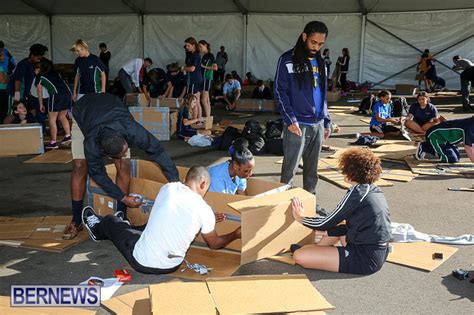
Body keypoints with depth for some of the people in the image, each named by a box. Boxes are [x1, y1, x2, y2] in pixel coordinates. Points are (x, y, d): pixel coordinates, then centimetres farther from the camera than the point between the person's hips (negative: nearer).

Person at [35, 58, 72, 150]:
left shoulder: (40, 76, 17)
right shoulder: (55, 73, 29)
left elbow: (40, 92, 22)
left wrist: (41, 105, 31)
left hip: (56, 95, -5)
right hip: (67, 93, 5)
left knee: (52, 119, 4)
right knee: (62, 116, 23)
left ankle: (53, 142, 4)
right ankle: (68, 135, 13)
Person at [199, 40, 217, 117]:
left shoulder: (210, 55, -10)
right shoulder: (204, 56, 15)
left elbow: (215, 67, -18)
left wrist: (204, 66, -15)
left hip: (207, 79, -9)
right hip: (203, 78, 9)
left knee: (204, 100, -10)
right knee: (207, 100, 9)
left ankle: (207, 118, -7)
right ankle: (206, 117, 12)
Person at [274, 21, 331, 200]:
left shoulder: (320, 62, 15)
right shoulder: (288, 60, -4)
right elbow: (280, 92, -7)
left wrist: (327, 122, 15)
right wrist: (290, 120, -15)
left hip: (318, 125, 6)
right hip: (297, 124, -6)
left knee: (312, 169, 12)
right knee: (290, 169, -2)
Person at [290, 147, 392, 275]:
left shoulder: (357, 192, -16)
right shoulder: (375, 190, 8)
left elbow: (325, 224, -10)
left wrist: (300, 218, 6)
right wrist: (326, 231, 17)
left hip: (366, 260, -10)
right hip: (380, 254, 10)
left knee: (299, 256, -15)